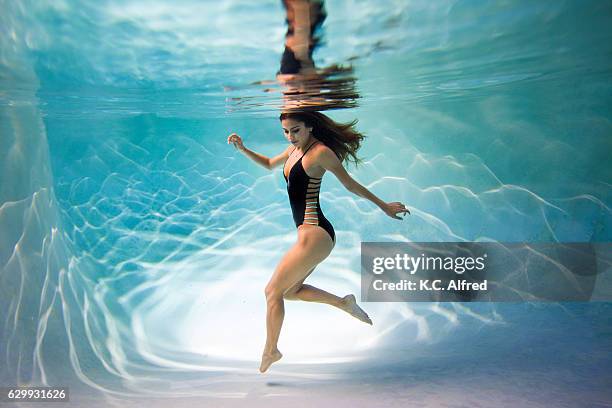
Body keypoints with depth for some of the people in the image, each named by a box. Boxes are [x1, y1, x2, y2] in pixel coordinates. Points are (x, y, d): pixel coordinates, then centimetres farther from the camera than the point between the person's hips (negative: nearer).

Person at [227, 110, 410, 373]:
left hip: (315, 234, -10)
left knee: (273, 290, 1)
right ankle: (344, 303, 21)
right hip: (310, 233, 10)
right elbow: (269, 164, 31)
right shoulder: (295, 149, 13)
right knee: (290, 291, 18)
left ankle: (271, 350, 19)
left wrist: (384, 206, 5)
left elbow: (350, 184, -3)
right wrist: (243, 149, 18)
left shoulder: (320, 152, -12)